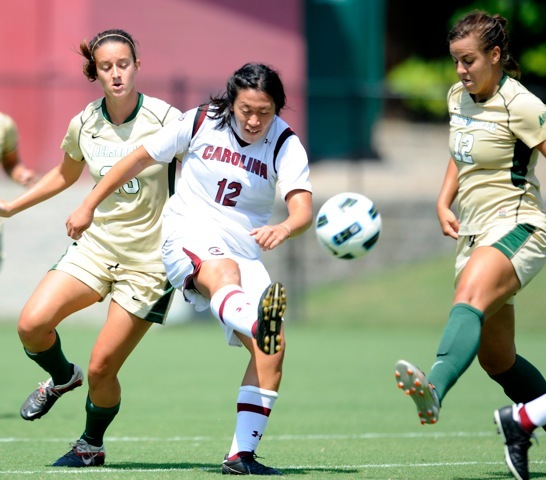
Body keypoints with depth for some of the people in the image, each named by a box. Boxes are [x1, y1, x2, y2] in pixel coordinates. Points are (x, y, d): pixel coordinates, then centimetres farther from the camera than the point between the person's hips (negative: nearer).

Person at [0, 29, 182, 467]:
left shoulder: (165, 119, -13)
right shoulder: (83, 125, 0)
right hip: (97, 246, 4)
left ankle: (92, 445, 23)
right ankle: (62, 378, 19)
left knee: (102, 369, -7)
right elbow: (65, 175, 21)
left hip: (148, 261, -4)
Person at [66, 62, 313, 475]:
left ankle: (242, 455, -11)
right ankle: (259, 322, -79)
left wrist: (284, 229, -44)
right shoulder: (201, 123, -3)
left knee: (273, 348, -16)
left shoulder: (285, 144, -4)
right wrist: (88, 207, 15)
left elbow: (303, 209, -20)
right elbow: (140, 159, 10)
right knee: (224, 271, -41)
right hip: (189, 237, -3)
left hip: (245, 254, 3)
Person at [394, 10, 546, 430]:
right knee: (496, 360, 9)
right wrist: (444, 202, 13)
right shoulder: (458, 97, 12)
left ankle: (434, 391, -62)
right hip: (473, 233, 9)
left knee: (469, 297, -38)